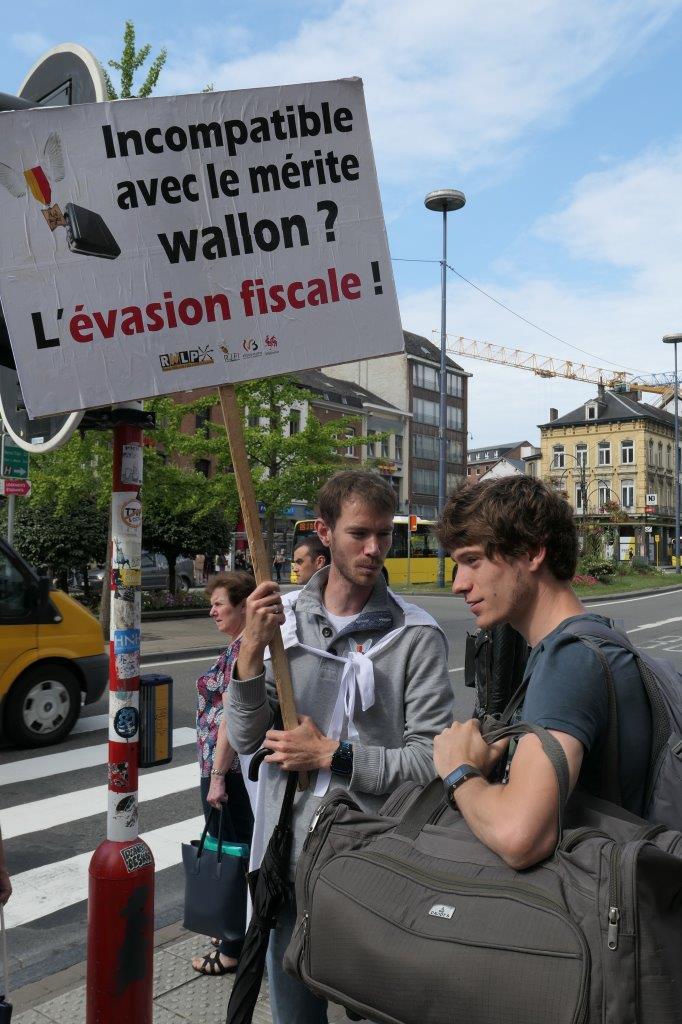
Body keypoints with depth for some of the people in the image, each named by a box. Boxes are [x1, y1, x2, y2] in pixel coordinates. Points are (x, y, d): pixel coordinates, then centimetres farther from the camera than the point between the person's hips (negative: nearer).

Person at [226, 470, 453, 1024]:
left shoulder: (417, 635, -12)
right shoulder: (282, 615, -2)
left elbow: (430, 761, -16)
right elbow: (245, 738, -5)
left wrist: (330, 755, -17)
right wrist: (252, 650, -19)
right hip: (285, 853, 4)